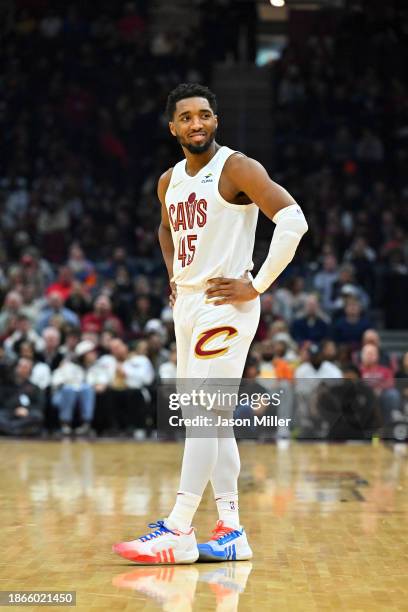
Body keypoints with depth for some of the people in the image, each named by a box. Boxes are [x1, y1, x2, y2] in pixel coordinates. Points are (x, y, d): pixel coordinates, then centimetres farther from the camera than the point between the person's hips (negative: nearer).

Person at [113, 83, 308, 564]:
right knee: (213, 419, 8)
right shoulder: (169, 182, 12)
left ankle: (178, 532, -10)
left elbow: (293, 220, -21)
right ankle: (231, 531, 13)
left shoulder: (237, 169, -11)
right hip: (186, 305, 8)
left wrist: (258, 286, -19)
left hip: (225, 306, -8)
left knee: (202, 415, -11)